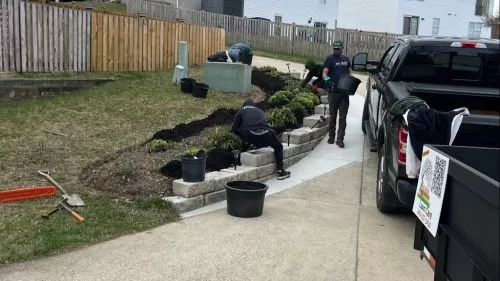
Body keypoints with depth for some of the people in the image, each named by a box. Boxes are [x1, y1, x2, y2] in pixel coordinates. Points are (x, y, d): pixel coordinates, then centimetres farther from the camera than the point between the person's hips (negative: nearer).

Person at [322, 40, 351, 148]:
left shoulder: (345, 59, 13)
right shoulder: (330, 59, -2)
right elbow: (324, 72, -11)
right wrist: (327, 79, -32)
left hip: (344, 91, 3)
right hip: (333, 91, -3)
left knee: (343, 117, -1)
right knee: (333, 116, 7)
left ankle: (340, 139, 0)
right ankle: (331, 137, 21)